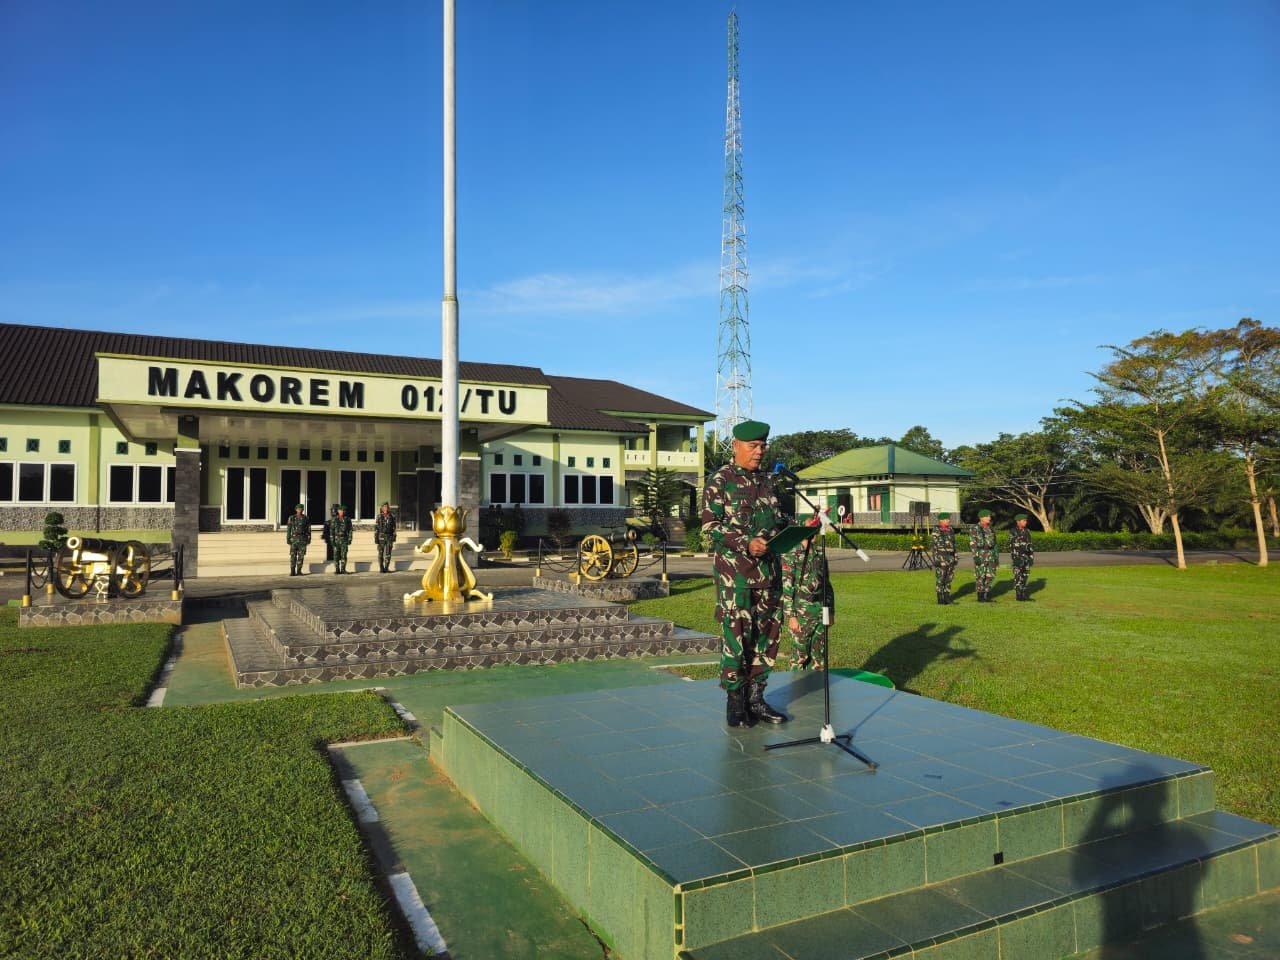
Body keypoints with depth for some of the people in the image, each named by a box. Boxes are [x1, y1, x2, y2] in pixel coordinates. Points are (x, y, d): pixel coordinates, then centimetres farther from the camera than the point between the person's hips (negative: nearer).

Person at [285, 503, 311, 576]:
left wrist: (309, 538, 0)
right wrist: (287, 539, -2)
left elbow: (308, 529, 6)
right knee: (293, 555, -4)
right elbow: (288, 529, 5)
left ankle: (299, 571, 7)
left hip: (303, 539, 0)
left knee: (301, 556, 1)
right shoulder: (291, 518, 4)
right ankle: (292, 571, -1)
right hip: (294, 538, 0)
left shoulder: (306, 518, 5)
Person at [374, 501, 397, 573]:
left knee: (388, 554, 0)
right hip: (381, 537, -1)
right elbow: (376, 528, 0)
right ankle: (381, 568, 8)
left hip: (389, 537, 1)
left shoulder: (392, 516, 5)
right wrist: (375, 538, -6)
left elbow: (394, 528, 7)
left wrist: (394, 539, 3)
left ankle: (386, 568, 8)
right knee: (381, 553, 1)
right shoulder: (379, 517, 1)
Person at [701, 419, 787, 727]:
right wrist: (746, 544, -20)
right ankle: (735, 702, 8)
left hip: (768, 570, 6)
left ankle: (755, 696, 19)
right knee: (736, 634, -4)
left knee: (768, 633, 8)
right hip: (734, 571, -6)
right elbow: (711, 525, -10)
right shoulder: (720, 480, -3)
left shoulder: (768, 480, 16)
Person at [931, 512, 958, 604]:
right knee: (940, 579, -2)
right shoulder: (936, 531, -10)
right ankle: (940, 599, 4)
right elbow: (935, 545, -12)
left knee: (949, 578, 9)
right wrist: (935, 559, -16)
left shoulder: (951, 530, 11)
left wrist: (955, 557, 12)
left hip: (950, 557, 7)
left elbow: (953, 544, 15)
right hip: (941, 557, -7)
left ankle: (947, 597, 17)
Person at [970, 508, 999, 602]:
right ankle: (980, 597, 3)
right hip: (980, 555, -6)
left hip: (991, 555, 6)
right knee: (980, 576, -3)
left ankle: (987, 596, 13)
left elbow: (994, 543, 16)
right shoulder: (974, 528, -7)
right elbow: (972, 544, -11)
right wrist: (975, 556, -18)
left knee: (990, 576, 5)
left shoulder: (991, 528, 12)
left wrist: (997, 556, 13)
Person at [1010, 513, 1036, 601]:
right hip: (1018, 556, -7)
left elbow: (1030, 545, 17)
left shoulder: (1027, 531, 13)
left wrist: (1032, 556, 12)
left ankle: (1024, 594, 16)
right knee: (1018, 576, -4)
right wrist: (1016, 558, -17)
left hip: (1027, 556, 7)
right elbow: (1012, 546, -11)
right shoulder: (1013, 532, -7)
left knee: (1025, 575, 9)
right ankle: (1018, 595, 0)